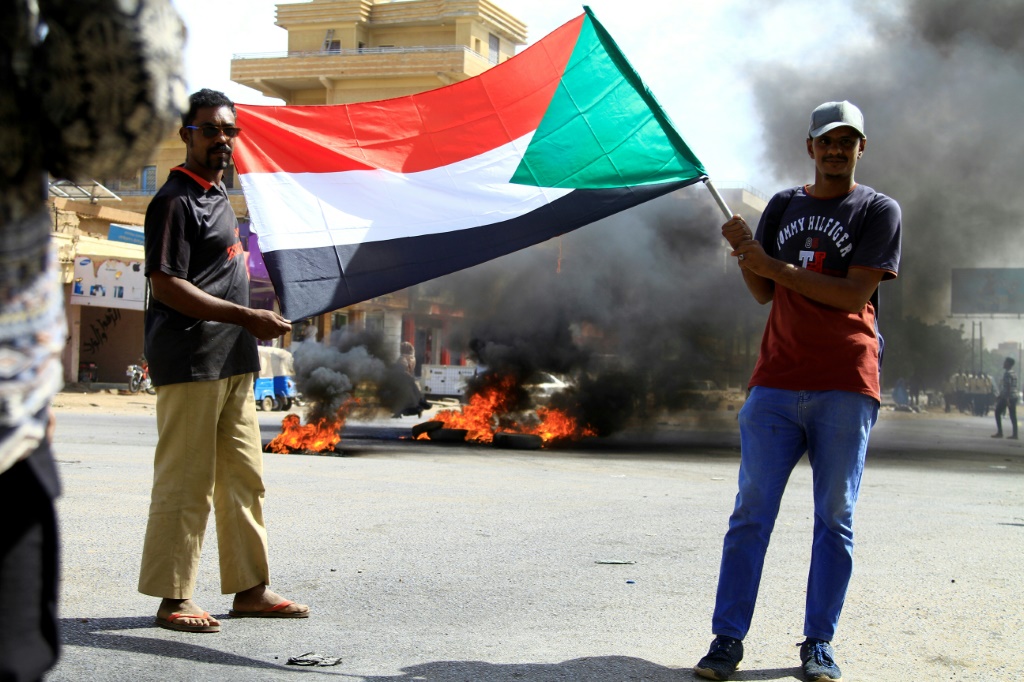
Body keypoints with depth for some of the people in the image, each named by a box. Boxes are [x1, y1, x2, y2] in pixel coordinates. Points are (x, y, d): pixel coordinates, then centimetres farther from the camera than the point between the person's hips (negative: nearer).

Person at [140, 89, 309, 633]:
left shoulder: (218, 196, 19)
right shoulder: (175, 201, -10)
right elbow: (166, 285, -18)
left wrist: (254, 322, 18)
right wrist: (246, 317, -21)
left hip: (233, 363, 10)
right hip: (190, 363, -10)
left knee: (243, 478, 12)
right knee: (185, 482, -6)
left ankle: (249, 588, 20)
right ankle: (173, 598, 1)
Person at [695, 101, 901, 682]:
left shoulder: (879, 211, 2)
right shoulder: (784, 206, 16)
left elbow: (854, 295, -10)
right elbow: (764, 295, 14)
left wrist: (775, 266, -15)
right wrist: (746, 258, -6)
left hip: (845, 386, -3)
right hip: (777, 380, 3)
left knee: (835, 519, 1)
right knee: (752, 512, -2)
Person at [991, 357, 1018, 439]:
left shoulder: (1007, 373, -12)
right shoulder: (1013, 373, 17)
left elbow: (1007, 386, -20)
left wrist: (1006, 398, -24)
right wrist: (1000, 396, 28)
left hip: (1007, 397, -8)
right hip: (1014, 396, 8)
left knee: (998, 413, 0)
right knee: (1013, 415, 6)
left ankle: (999, 432, -5)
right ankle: (1015, 434, 2)